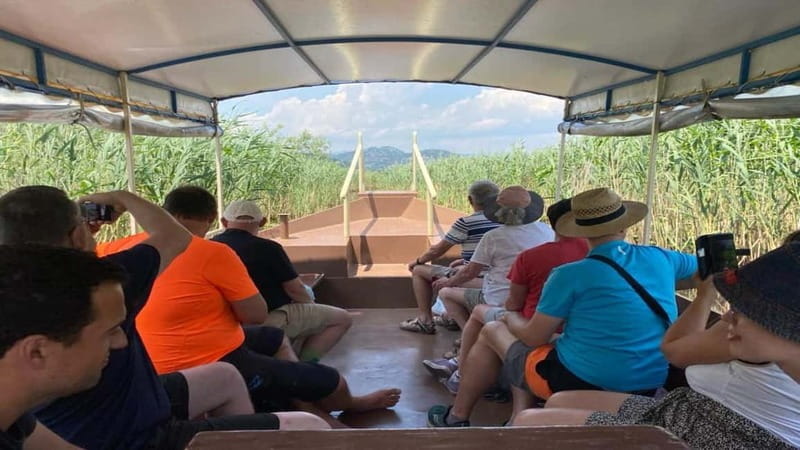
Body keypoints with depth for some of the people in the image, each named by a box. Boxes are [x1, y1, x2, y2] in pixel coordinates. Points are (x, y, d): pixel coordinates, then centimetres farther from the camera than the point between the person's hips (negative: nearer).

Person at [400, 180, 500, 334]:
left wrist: (417, 261, 14)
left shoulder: (465, 223, -15)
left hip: (473, 280, -7)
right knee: (453, 269, 35)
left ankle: (425, 320, 11)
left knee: (419, 270, 10)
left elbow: (437, 250, -4)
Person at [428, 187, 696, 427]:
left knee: (492, 331, 17)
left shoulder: (571, 274, -17)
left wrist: (511, 320, 13)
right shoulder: (661, 259, -2)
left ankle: (457, 418, 28)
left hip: (576, 383, -6)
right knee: (521, 343, 25)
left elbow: (534, 338, -9)